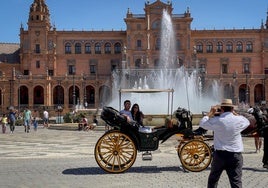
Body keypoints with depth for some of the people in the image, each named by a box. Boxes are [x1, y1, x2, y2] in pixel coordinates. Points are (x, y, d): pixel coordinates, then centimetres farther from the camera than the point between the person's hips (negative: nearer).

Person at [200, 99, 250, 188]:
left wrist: (211, 112, 17)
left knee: (212, 180, 17)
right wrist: (234, 113, 21)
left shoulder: (217, 120, -8)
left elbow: (202, 123, 8)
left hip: (219, 154, 0)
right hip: (235, 155, 1)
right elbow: (247, 122, 21)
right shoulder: (239, 120, -3)